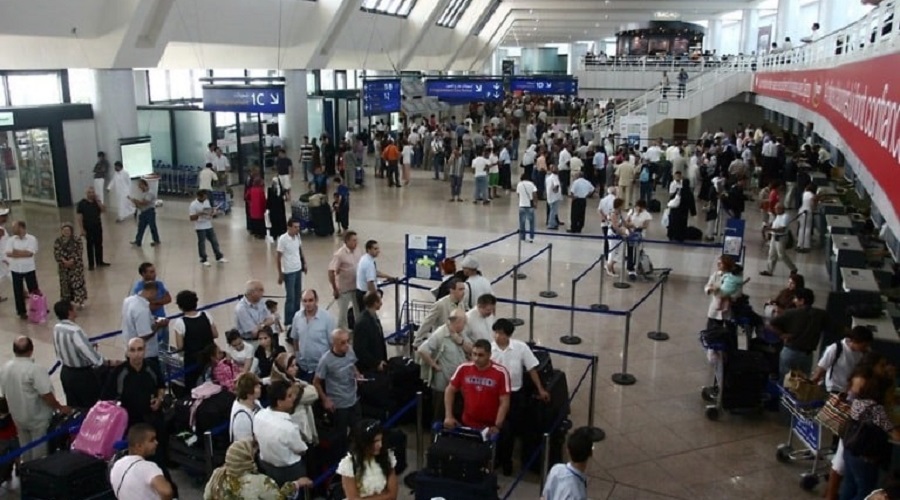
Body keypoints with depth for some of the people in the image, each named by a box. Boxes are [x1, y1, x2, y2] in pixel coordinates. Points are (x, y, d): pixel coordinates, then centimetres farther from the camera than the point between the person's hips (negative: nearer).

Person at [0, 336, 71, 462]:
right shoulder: (35, 369, -26)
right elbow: (46, 395, -25)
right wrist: (60, 407, -11)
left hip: (18, 417, 7)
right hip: (38, 418, -7)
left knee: (26, 450, 22)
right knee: (40, 451, 8)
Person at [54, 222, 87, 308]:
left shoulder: (77, 240, -4)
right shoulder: (58, 241, 3)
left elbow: (79, 252, -10)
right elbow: (56, 253, -4)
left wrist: (72, 261, -21)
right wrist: (64, 261, -18)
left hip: (76, 265, -3)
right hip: (64, 266, 3)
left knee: (77, 282, -3)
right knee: (65, 283, 8)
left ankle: (79, 301, 4)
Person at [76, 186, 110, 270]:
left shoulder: (97, 202, 6)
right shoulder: (81, 203, -9)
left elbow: (104, 210, -4)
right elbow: (79, 217, -11)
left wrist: (98, 201, -14)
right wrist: (81, 229, -16)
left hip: (98, 226, 4)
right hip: (88, 228, -4)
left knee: (99, 244, 10)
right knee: (90, 246, 3)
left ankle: (100, 262, 22)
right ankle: (91, 264, 11)